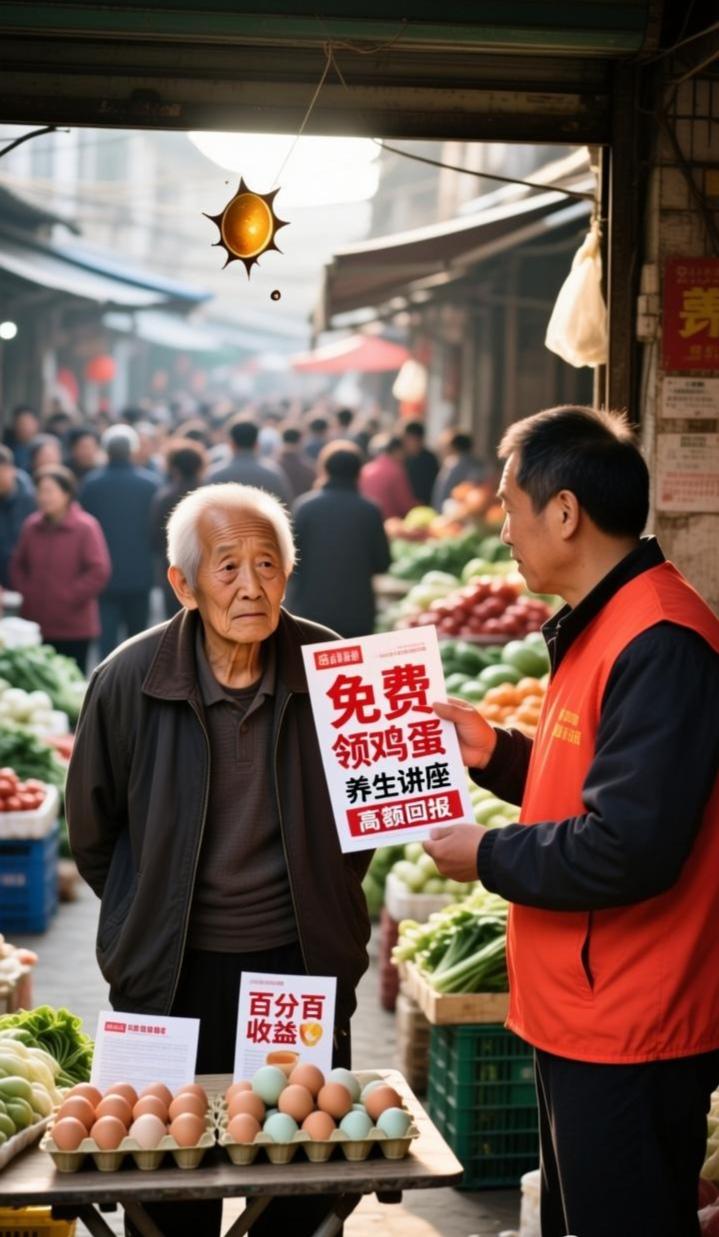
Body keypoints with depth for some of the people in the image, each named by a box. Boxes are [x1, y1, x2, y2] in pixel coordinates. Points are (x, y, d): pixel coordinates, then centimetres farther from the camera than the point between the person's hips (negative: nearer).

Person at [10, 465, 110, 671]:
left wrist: (71, 596, -13)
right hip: (36, 624, 5)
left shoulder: (86, 527, -9)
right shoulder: (31, 525, 6)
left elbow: (99, 571, -14)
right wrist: (25, 591, 2)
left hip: (73, 628, -5)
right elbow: (17, 565, 16)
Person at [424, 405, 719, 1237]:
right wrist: (496, 753, 8)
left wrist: (488, 856, -14)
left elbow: (627, 848, -27)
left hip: (630, 1040, -10)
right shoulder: (603, 626, 12)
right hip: (582, 1020, 10)